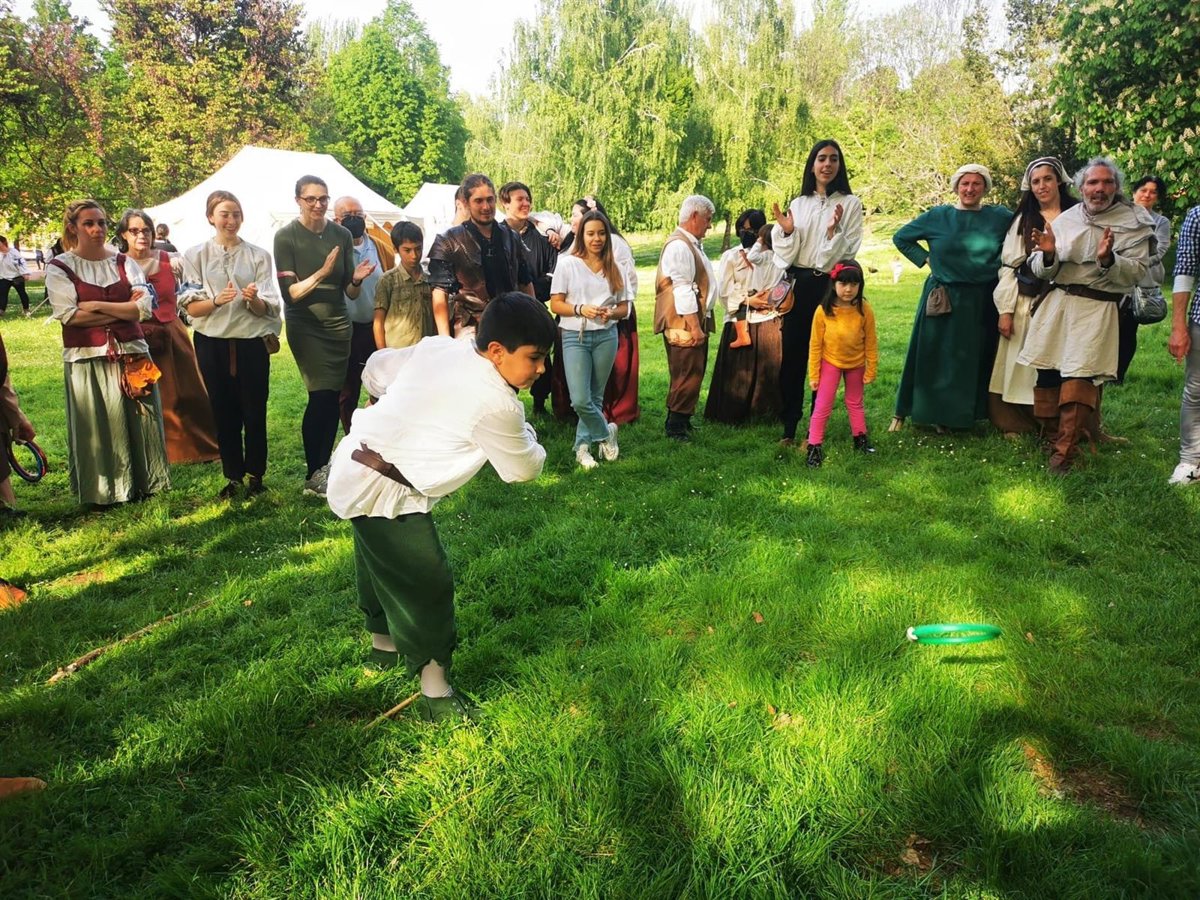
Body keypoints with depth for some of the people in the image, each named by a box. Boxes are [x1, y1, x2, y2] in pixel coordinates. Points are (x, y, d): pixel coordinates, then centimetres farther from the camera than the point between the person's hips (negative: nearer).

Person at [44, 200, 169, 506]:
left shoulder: (124, 263, 8)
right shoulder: (59, 268, 0)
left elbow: (144, 307, -4)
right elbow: (69, 315, -12)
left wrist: (97, 306, -11)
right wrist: (124, 309, -9)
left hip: (131, 354, 2)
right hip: (86, 358, -2)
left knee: (136, 420, 6)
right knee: (96, 424, 3)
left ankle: (141, 482, 20)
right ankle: (102, 490, 15)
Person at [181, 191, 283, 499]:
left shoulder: (258, 256, 2)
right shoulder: (196, 255, 3)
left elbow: (267, 309, -1)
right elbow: (191, 308, -2)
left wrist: (253, 299, -23)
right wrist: (217, 301, -21)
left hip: (252, 343, 0)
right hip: (213, 343, 1)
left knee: (254, 412, 4)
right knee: (224, 413, 8)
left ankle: (255, 474, 19)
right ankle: (233, 476, 21)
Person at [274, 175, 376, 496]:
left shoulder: (342, 235, 3)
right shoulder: (286, 236, -6)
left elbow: (350, 293, 6)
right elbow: (290, 293, -11)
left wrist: (356, 280, -16)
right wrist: (323, 272, -24)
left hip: (338, 324, 4)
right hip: (305, 326, -4)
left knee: (333, 398, 4)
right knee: (322, 395, -12)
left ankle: (324, 468, 16)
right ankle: (314, 475, 0)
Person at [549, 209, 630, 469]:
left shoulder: (613, 268, 7)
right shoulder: (567, 263, -1)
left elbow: (624, 307, 9)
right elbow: (555, 305, -2)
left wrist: (611, 314, -13)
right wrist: (580, 309, -19)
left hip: (606, 336, 3)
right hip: (575, 336, -3)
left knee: (595, 397, 8)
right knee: (580, 400, -11)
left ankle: (583, 446, 22)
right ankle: (606, 432, 14)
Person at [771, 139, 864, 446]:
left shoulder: (850, 204, 0)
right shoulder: (798, 204, 9)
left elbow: (848, 253, -7)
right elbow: (785, 256, 5)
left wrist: (834, 231, -22)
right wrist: (787, 231, -11)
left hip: (829, 287, -3)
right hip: (798, 286, 3)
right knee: (792, 356, 3)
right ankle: (789, 428, 11)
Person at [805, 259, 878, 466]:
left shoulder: (864, 310, -18)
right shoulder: (823, 310, -20)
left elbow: (871, 343, -8)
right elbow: (815, 345, -12)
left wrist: (871, 370, -4)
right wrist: (813, 374, -9)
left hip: (856, 364, 2)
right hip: (830, 363, -1)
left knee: (855, 403, 19)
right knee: (823, 406, 0)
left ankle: (860, 438, 35)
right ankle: (814, 447, 7)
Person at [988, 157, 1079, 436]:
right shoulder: (1023, 220, 9)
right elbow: (1009, 266, 5)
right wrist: (1005, 311, -3)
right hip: (1026, 304, 1)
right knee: (1022, 365, 4)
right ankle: (1017, 424, 14)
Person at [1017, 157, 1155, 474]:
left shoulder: (1134, 223, 1)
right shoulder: (1066, 219, 9)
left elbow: (1137, 272, -5)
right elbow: (1041, 270, 8)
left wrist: (1108, 259, -22)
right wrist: (1048, 255, -14)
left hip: (1098, 309, -4)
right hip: (1057, 302, 4)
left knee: (1079, 380, -12)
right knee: (1048, 376, 6)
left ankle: (1065, 452, -5)